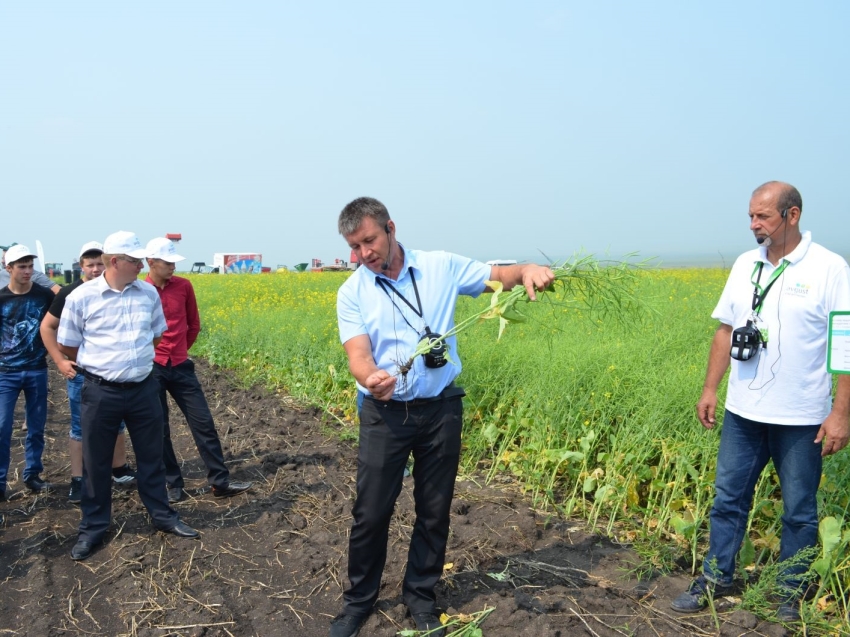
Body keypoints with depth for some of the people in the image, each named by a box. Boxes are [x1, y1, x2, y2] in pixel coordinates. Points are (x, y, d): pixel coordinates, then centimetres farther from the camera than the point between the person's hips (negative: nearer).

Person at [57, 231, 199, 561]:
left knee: (151, 457, 14)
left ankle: (162, 515, 30)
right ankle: (93, 528, 25)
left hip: (143, 389, 3)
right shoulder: (81, 297, -10)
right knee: (96, 463, 10)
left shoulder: (149, 293, 0)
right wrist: (101, 364, 8)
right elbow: (67, 346, 0)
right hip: (100, 392, -3)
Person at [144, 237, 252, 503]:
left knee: (203, 422, 3)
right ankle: (173, 485, 21)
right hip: (150, 368, -3)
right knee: (159, 429, 7)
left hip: (181, 366, 3)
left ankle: (220, 482, 12)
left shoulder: (184, 286, 0)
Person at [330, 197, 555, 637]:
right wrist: (369, 378, -38)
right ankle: (359, 600, 27)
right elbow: (358, 353, -14)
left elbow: (498, 276, 4)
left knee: (434, 511, 12)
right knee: (370, 512, 5)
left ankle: (421, 596, 31)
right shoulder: (352, 293, -3)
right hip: (384, 413, 0)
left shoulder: (441, 267, -2)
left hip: (440, 409, 1)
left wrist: (528, 270, -20)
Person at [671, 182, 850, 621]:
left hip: (801, 419, -4)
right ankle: (715, 579, 28)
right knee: (728, 498, 13)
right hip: (743, 412, 4)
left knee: (799, 511, 11)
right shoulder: (745, 265, 5)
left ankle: (791, 592, 29)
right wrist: (710, 389, 8)